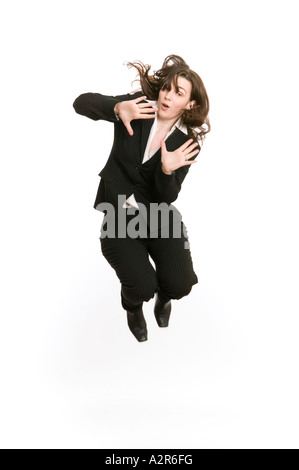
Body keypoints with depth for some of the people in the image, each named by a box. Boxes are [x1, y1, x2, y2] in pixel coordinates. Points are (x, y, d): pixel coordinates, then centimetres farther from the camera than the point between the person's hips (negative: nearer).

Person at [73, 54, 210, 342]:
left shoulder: (188, 142, -5)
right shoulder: (139, 107, -7)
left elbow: (167, 198, -9)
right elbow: (81, 103, -15)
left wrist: (167, 170, -31)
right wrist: (118, 108, -35)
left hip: (159, 215, 2)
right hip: (118, 216, -1)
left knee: (180, 285, -14)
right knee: (142, 287, -18)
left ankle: (163, 297, 28)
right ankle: (133, 306, 24)